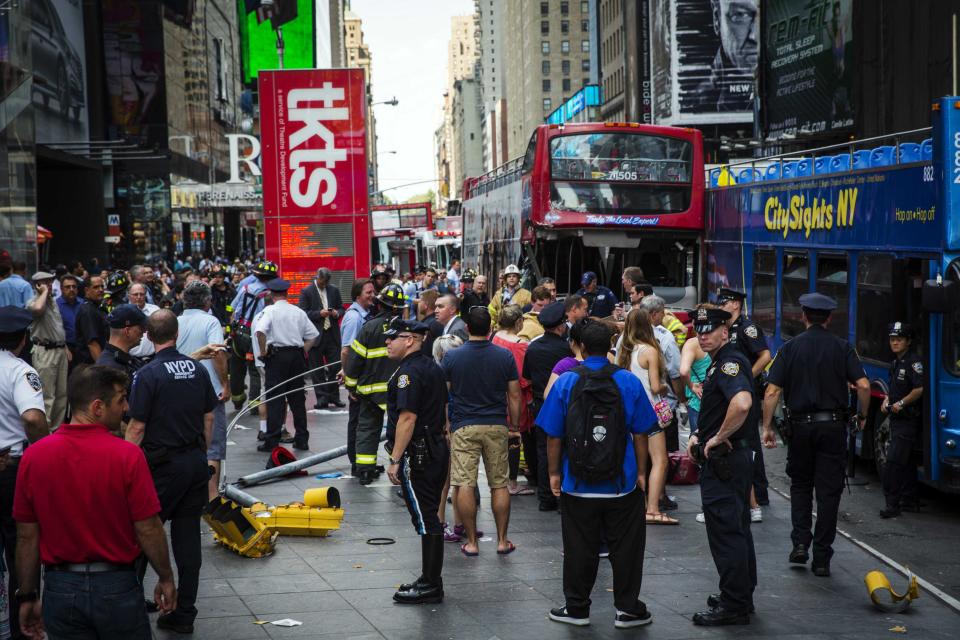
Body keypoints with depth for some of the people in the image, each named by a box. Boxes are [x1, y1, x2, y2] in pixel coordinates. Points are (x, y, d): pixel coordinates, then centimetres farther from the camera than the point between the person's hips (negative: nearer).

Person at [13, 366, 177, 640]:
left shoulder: (33, 456, -6)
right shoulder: (127, 455, -16)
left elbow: (27, 536, -2)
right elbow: (148, 529, -12)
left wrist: (27, 596, 9)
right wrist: (166, 578, 4)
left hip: (59, 588, 3)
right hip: (116, 586, -2)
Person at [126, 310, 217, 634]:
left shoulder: (148, 374, -14)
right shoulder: (198, 369, 3)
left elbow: (137, 427, -13)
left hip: (163, 465, -5)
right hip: (196, 463, 5)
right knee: (188, 537, 7)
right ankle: (184, 614, 11)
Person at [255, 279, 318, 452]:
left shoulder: (270, 311, -5)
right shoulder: (299, 312, 8)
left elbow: (260, 331, -21)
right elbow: (313, 334, 10)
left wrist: (263, 352, -10)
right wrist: (303, 352, 14)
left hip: (277, 355, -4)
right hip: (297, 355, 4)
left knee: (275, 400, -1)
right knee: (298, 399, 11)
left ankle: (272, 441, -3)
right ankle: (302, 439, 14)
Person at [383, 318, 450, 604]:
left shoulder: (409, 372, -17)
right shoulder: (433, 367, 14)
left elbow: (407, 418, -23)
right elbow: (443, 410, 20)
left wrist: (395, 459, -21)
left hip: (417, 455, -10)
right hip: (437, 449, 10)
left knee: (426, 522, -5)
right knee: (430, 518, 15)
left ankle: (430, 586, -1)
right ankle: (430, 580, 22)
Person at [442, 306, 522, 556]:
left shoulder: (452, 357, -3)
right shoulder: (505, 356, -1)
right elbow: (514, 395, 2)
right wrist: (514, 426, 12)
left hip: (464, 427, -2)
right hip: (497, 426, 2)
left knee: (465, 484, 1)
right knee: (499, 484, 10)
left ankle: (471, 542, 3)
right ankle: (502, 540, 13)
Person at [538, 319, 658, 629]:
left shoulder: (565, 382, -5)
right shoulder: (629, 382, -4)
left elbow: (553, 436, -3)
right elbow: (640, 434, -2)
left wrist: (554, 473, 5)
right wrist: (641, 472, 7)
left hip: (577, 485, 0)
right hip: (623, 484, 0)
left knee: (579, 549, 10)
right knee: (625, 547, 10)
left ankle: (577, 608, 18)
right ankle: (627, 609, 16)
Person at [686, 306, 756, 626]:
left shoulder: (730, 362, -18)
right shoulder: (720, 362, 15)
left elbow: (742, 403, -38)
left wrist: (719, 438, -25)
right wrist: (699, 435, 14)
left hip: (724, 459, -11)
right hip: (726, 459, 11)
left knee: (725, 530, -5)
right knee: (736, 529, 18)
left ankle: (733, 606, 1)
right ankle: (741, 596, 29)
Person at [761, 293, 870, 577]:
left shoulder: (790, 348, 0)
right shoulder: (842, 348, 0)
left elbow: (772, 391, -6)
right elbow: (863, 385, -10)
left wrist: (767, 427, 0)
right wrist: (863, 416, 6)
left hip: (800, 425, 1)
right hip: (833, 425, 0)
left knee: (800, 485, 19)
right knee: (828, 491, 5)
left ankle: (800, 543, 6)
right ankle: (821, 558, 4)